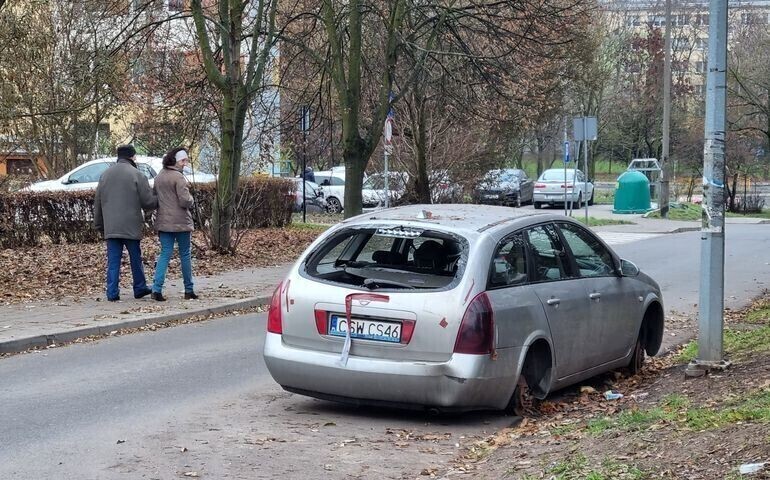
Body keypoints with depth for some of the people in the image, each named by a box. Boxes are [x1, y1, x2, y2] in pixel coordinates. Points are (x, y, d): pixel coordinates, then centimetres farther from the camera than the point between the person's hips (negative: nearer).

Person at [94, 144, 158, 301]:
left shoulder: (106, 175, 10)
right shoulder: (137, 175, -6)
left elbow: (97, 203, 15)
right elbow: (148, 202, -8)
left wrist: (99, 224, 23)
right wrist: (158, 200, 14)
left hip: (110, 227, 4)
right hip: (131, 226, -4)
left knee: (113, 260, 4)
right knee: (135, 258, 10)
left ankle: (112, 293, 0)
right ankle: (140, 288, 20)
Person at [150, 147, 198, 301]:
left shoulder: (158, 177, 9)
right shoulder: (178, 177, -14)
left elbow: (155, 198, 16)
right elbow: (185, 201, -19)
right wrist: (191, 200, 1)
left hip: (163, 222, 6)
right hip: (181, 222, -6)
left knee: (165, 254, 5)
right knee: (185, 255, 7)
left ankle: (156, 288, -10)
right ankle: (189, 290, 15)